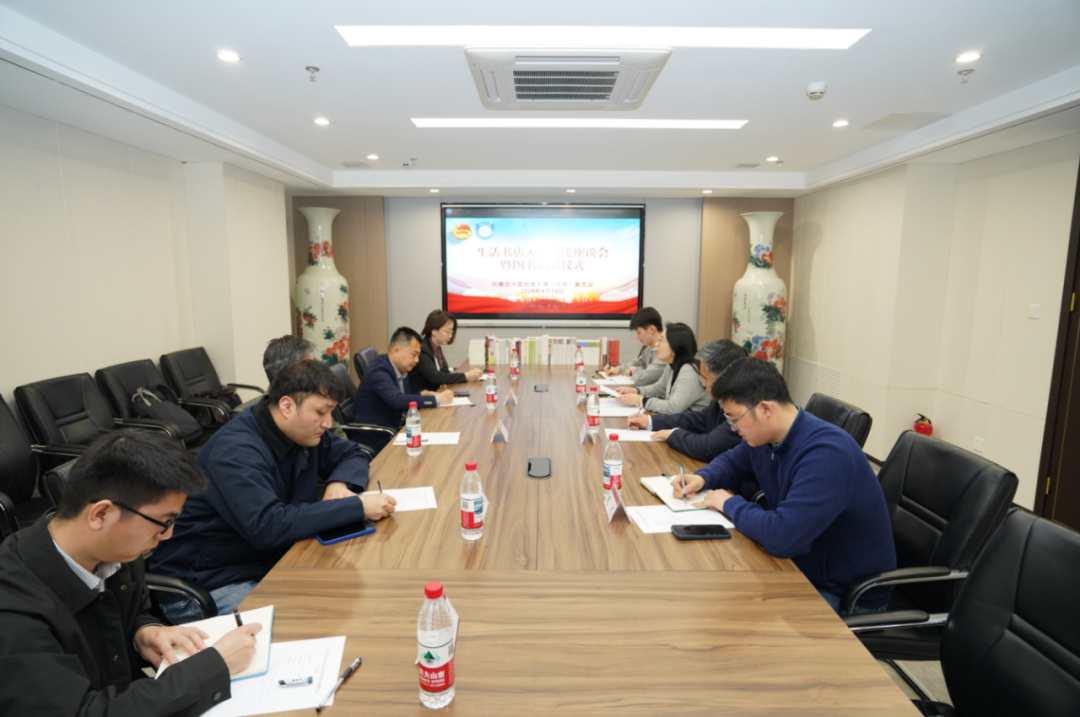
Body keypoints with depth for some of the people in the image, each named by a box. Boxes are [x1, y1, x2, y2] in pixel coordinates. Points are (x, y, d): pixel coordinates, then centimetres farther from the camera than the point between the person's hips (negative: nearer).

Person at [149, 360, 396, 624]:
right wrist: (357, 507, -32)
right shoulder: (235, 450, -24)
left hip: (269, 564, 8)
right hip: (209, 586, -8)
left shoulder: (303, 430, 0)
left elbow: (353, 454, 14)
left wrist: (339, 483, -10)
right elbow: (268, 528, -35)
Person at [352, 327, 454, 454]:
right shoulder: (378, 372, -21)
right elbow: (398, 401, -34)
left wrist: (421, 395, -5)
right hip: (378, 438, -8)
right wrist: (437, 399, -27)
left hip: (396, 428, 8)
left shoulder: (401, 369, 4)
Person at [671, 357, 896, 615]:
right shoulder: (762, 437, -3)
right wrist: (702, 478, -3)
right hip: (802, 568, 7)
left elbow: (782, 536, -38)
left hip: (847, 595, -7)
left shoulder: (826, 454, -30)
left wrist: (730, 504, -19)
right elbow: (731, 461, 19)